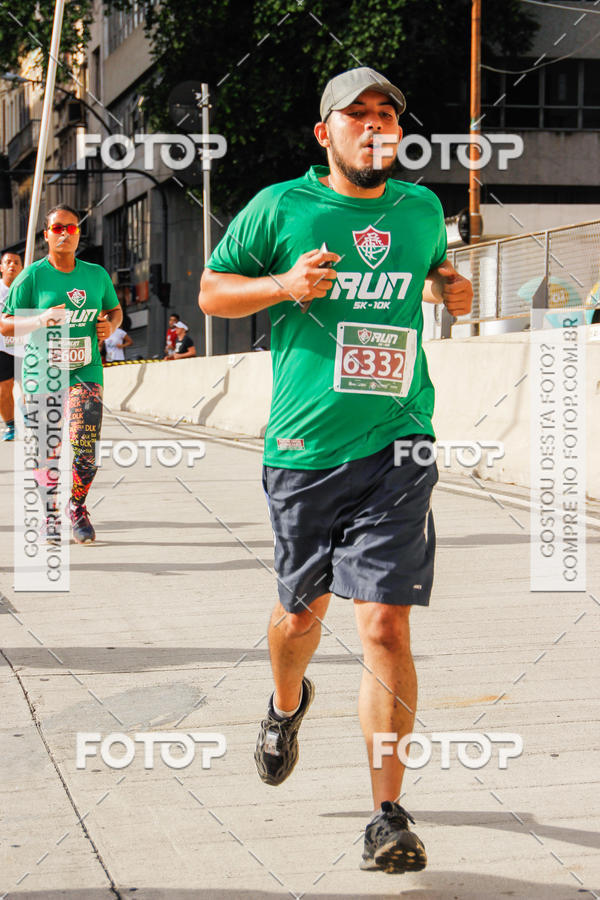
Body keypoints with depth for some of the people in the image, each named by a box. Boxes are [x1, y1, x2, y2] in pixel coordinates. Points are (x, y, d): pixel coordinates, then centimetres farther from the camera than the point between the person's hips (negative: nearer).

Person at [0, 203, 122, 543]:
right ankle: (51, 515, 26)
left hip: (85, 372, 2)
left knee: (85, 449, -12)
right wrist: (40, 320, -18)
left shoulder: (97, 274, 8)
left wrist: (110, 325, 0)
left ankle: (77, 508, 14)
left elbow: (115, 310, 23)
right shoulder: (32, 275, -3)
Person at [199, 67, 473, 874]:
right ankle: (287, 705, 51)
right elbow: (212, 291, 7)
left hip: (396, 448, 1)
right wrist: (286, 285, -11)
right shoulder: (281, 207, 1)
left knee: (385, 626, -10)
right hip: (304, 447, 0)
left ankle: (388, 815, -4)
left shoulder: (420, 209, 11)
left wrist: (449, 287, 9)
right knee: (302, 608, 16)